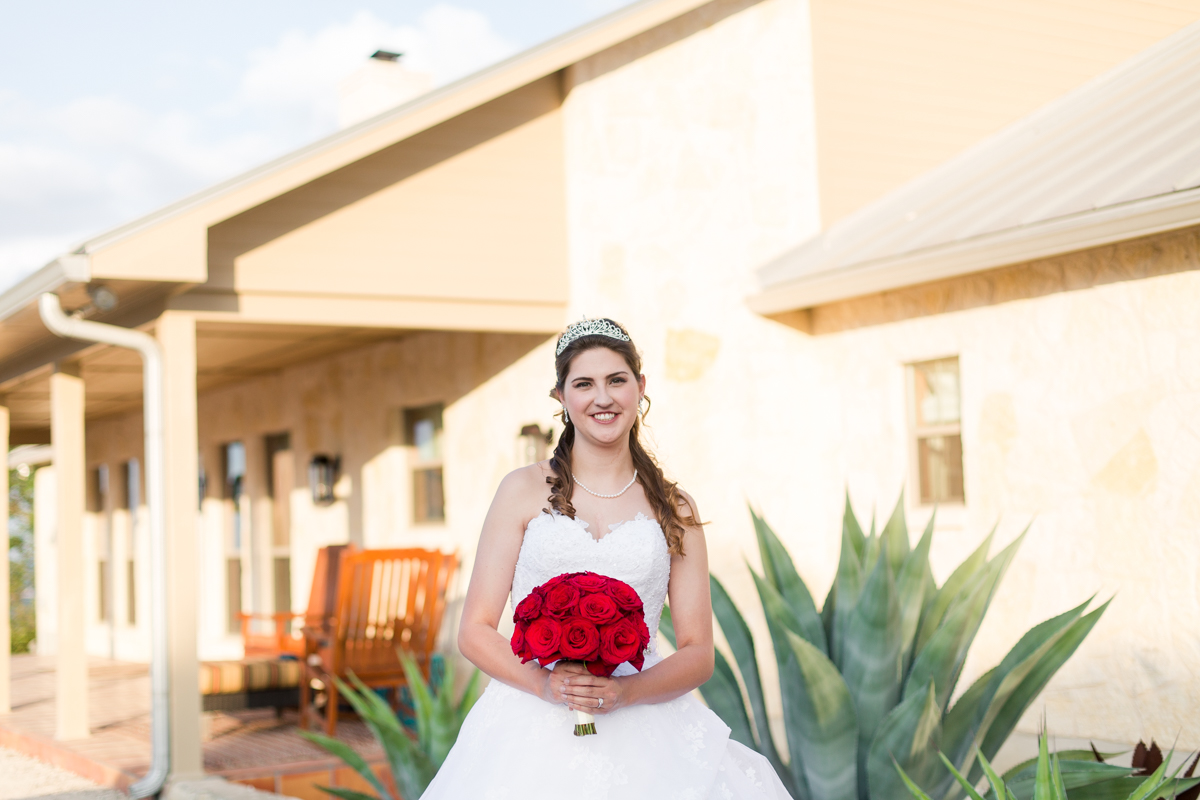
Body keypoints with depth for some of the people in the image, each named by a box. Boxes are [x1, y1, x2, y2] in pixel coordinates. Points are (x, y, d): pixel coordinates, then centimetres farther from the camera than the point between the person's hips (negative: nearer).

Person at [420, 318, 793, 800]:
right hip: (533, 733, -1)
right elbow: (475, 631, 4)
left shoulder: (674, 510, 10)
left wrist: (625, 691, -10)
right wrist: (546, 684, -13)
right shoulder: (524, 491, 6)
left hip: (641, 733, 1)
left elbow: (698, 654, 8)